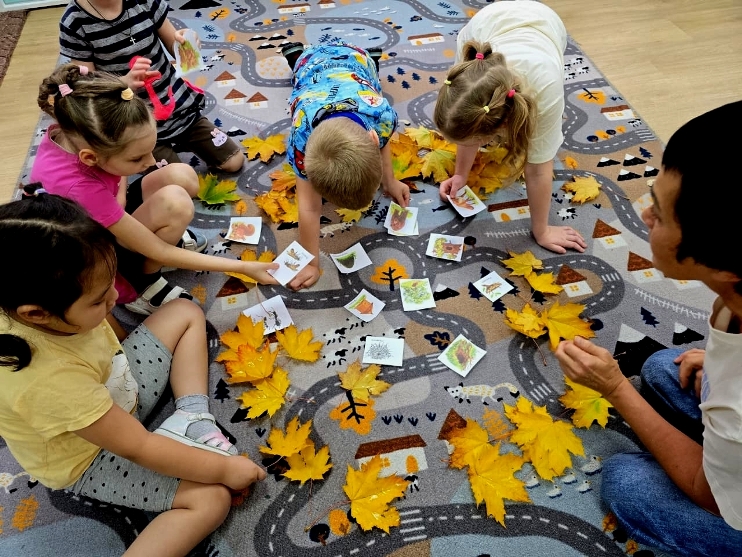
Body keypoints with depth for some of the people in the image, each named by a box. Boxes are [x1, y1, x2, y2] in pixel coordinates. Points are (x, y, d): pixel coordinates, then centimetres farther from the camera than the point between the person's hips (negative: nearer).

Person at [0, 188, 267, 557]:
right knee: (212, 498, -19)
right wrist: (223, 467, -23)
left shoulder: (37, 299, -23)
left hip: (115, 390, 8)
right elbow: (138, 449, -32)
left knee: (186, 313, 4)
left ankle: (193, 420, -4)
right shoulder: (49, 379, -43)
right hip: (91, 460, -8)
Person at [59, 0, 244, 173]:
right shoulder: (74, 23, -14)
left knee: (234, 163, 7)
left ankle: (176, 142, 28)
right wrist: (126, 81, -34)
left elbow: (174, 47, 0)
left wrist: (183, 41, -25)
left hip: (179, 104, 4)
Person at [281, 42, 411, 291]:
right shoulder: (302, 139, -47)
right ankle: (296, 53, 40)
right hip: (310, 64, -1)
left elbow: (382, 141, -19)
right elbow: (309, 207, -38)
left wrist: (390, 182, -17)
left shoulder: (382, 113, -46)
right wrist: (311, 262, -32)